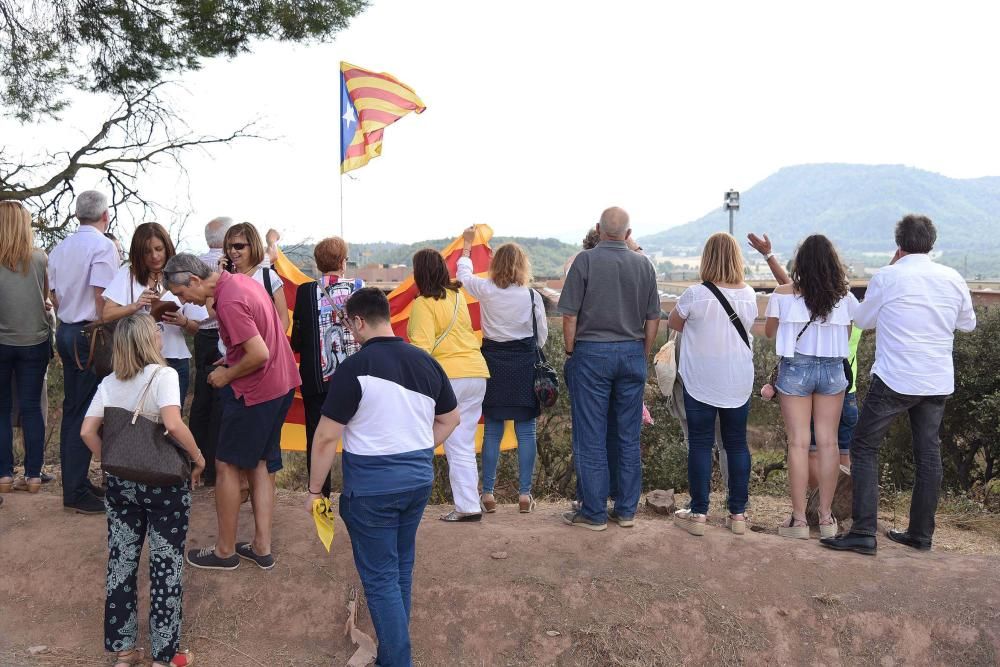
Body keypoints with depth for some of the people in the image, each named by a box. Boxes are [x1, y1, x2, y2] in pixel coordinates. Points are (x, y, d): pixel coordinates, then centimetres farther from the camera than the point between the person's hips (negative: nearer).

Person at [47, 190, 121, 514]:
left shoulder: (60, 248, 11)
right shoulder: (103, 246, -13)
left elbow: (55, 296, 13)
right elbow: (102, 297, -19)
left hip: (65, 331, 8)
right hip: (91, 335, -8)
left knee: (72, 409, 14)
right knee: (87, 414, -3)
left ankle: (75, 482, 23)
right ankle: (76, 492, 1)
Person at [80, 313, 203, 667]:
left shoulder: (109, 383, 3)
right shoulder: (163, 374, -15)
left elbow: (87, 432, 0)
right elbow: (173, 425, -27)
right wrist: (198, 458, -14)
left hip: (121, 483, 5)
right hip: (164, 484, -5)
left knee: (121, 563, 13)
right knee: (166, 566, 6)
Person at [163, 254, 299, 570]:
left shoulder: (229, 302, -23)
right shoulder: (241, 280, 7)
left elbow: (260, 354, -27)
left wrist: (227, 375, -11)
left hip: (256, 392, -10)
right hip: (282, 383, 10)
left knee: (227, 464, 4)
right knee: (260, 464, 16)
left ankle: (225, 551, 14)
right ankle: (262, 547, 21)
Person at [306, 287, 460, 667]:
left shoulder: (355, 367, -16)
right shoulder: (426, 362, 2)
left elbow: (326, 438, -14)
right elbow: (450, 418, 14)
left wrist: (315, 490, -3)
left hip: (372, 483, -6)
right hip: (419, 478, 7)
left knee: (380, 576, 4)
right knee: (402, 566, 21)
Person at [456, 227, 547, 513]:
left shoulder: (485, 290, -4)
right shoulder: (532, 296, -7)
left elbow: (463, 274, 17)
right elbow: (542, 335, 1)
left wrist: (467, 244, 31)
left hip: (493, 362, 1)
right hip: (525, 366, -1)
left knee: (492, 431, 8)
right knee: (525, 431, 5)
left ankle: (487, 494, 11)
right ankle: (524, 494, 9)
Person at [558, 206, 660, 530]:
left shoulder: (585, 260, -7)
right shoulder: (643, 265, 4)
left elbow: (570, 315, -9)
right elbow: (653, 319, 8)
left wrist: (570, 352, 3)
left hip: (591, 353, -4)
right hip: (632, 353, 4)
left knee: (591, 437, 3)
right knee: (629, 437, 10)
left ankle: (594, 513, 8)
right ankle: (627, 510, 17)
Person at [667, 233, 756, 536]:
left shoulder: (695, 295, -15)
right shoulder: (749, 295, -2)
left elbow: (674, 323, 2)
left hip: (701, 383, -3)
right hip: (739, 384, 4)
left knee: (700, 445, 5)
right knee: (737, 445, 11)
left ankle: (698, 513, 9)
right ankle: (738, 514, 16)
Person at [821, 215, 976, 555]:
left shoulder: (887, 277, -10)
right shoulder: (953, 279, 2)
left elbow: (863, 319, 6)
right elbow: (968, 323, 17)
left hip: (895, 380, -5)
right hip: (938, 383, 5)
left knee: (864, 448, 2)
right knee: (929, 453, 13)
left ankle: (863, 533, -5)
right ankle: (921, 534, 21)